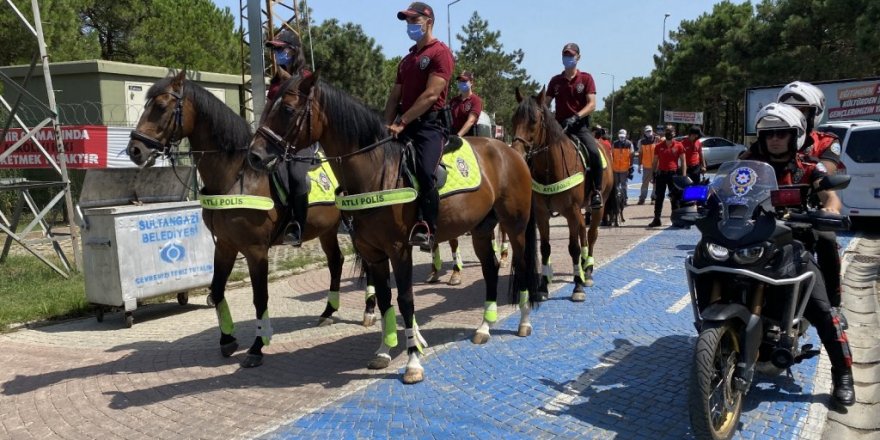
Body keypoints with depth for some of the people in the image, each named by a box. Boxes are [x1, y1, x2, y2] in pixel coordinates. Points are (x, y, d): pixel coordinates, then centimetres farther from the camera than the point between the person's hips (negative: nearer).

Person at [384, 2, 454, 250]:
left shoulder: (440, 53, -2)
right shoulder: (407, 60, 23)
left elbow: (431, 95, -14)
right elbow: (395, 96, 19)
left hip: (430, 125, -8)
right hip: (406, 125, 8)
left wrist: (402, 122, -18)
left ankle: (426, 230, -22)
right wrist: (387, 125, 0)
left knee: (423, 172, -28)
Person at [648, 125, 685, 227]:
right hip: (661, 174, 2)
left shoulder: (679, 146, 2)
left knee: (675, 197, 4)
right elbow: (655, 161, 12)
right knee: (659, 197, 2)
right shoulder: (659, 146, 7)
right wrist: (654, 175, 7)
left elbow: (683, 161, 3)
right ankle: (656, 219, 6)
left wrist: (683, 176, -3)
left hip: (674, 174, -2)